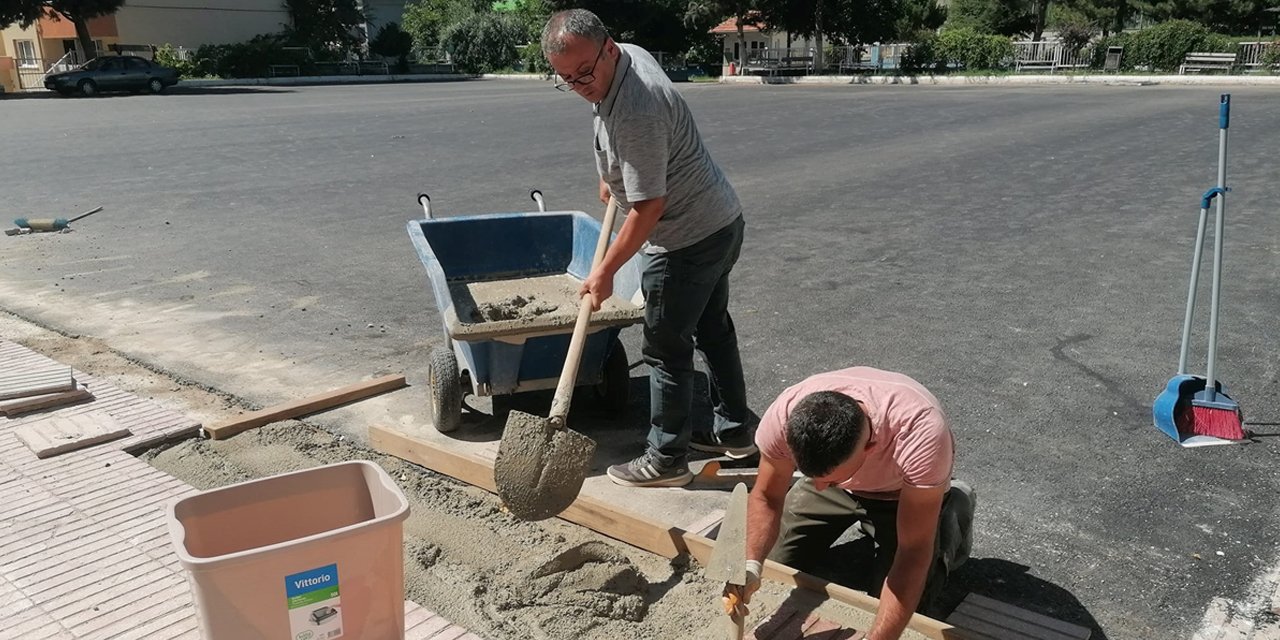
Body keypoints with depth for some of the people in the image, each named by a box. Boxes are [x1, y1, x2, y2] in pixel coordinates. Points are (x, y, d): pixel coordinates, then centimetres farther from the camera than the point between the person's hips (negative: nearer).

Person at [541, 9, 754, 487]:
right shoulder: (630, 54, 2)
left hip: (687, 241, -10)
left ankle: (667, 460, 14)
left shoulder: (635, 113, -30)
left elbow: (649, 207, -27)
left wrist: (604, 272, -19)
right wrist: (612, 175, 29)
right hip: (721, 222, 10)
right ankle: (734, 431, 35)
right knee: (713, 329, 20)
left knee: (667, 350, 1)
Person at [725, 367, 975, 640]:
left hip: (902, 492, -3)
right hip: (831, 467, 3)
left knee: (903, 607, -8)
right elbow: (766, 497, -17)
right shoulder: (784, 416, -35)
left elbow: (913, 552, -37)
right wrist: (749, 565, -34)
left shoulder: (921, 433, -45)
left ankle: (950, 518, 16)